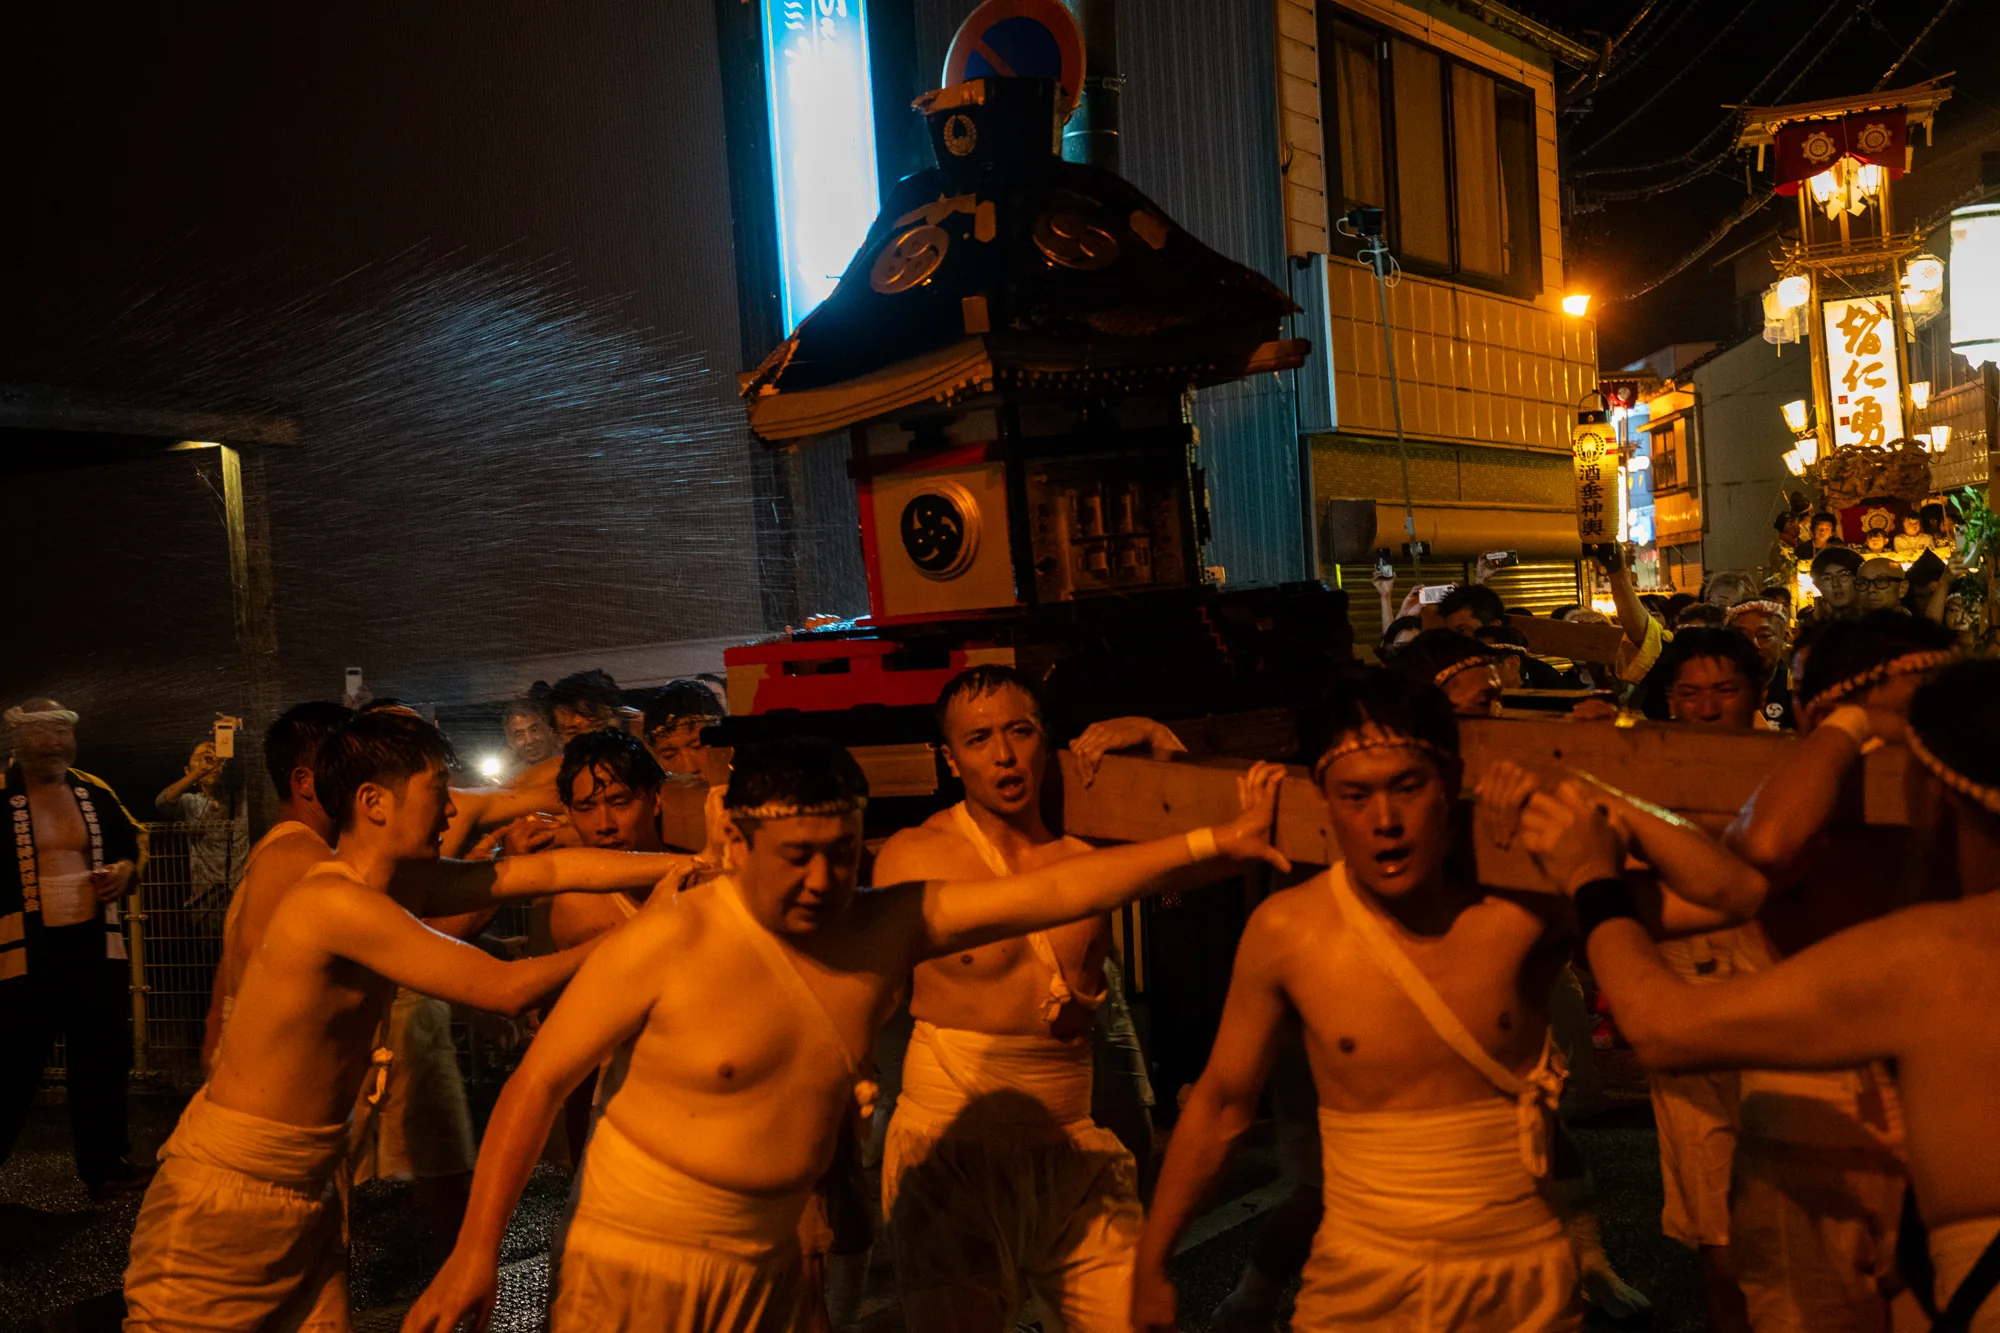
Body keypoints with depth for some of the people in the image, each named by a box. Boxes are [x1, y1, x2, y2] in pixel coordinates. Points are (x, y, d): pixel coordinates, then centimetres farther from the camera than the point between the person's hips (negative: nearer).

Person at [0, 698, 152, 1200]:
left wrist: (125, 871, 1)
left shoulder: (94, 791, 7)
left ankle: (103, 1163, 26)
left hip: (93, 943, 5)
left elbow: (134, 840, 20)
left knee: (102, 1057, 12)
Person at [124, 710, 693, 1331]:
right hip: (228, 1193, -8)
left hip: (309, 1187, 8)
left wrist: (685, 864, -3)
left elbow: (549, 870, 1)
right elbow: (504, 988, -20)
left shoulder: (404, 888, 2)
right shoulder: (336, 902, -24)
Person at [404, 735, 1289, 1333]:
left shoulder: (885, 928, -6)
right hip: (638, 1262, -4)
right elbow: (537, 1082, -9)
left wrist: (1213, 847, -17)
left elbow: (1057, 892, -11)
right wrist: (476, 1250, -10)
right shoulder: (672, 940, -16)